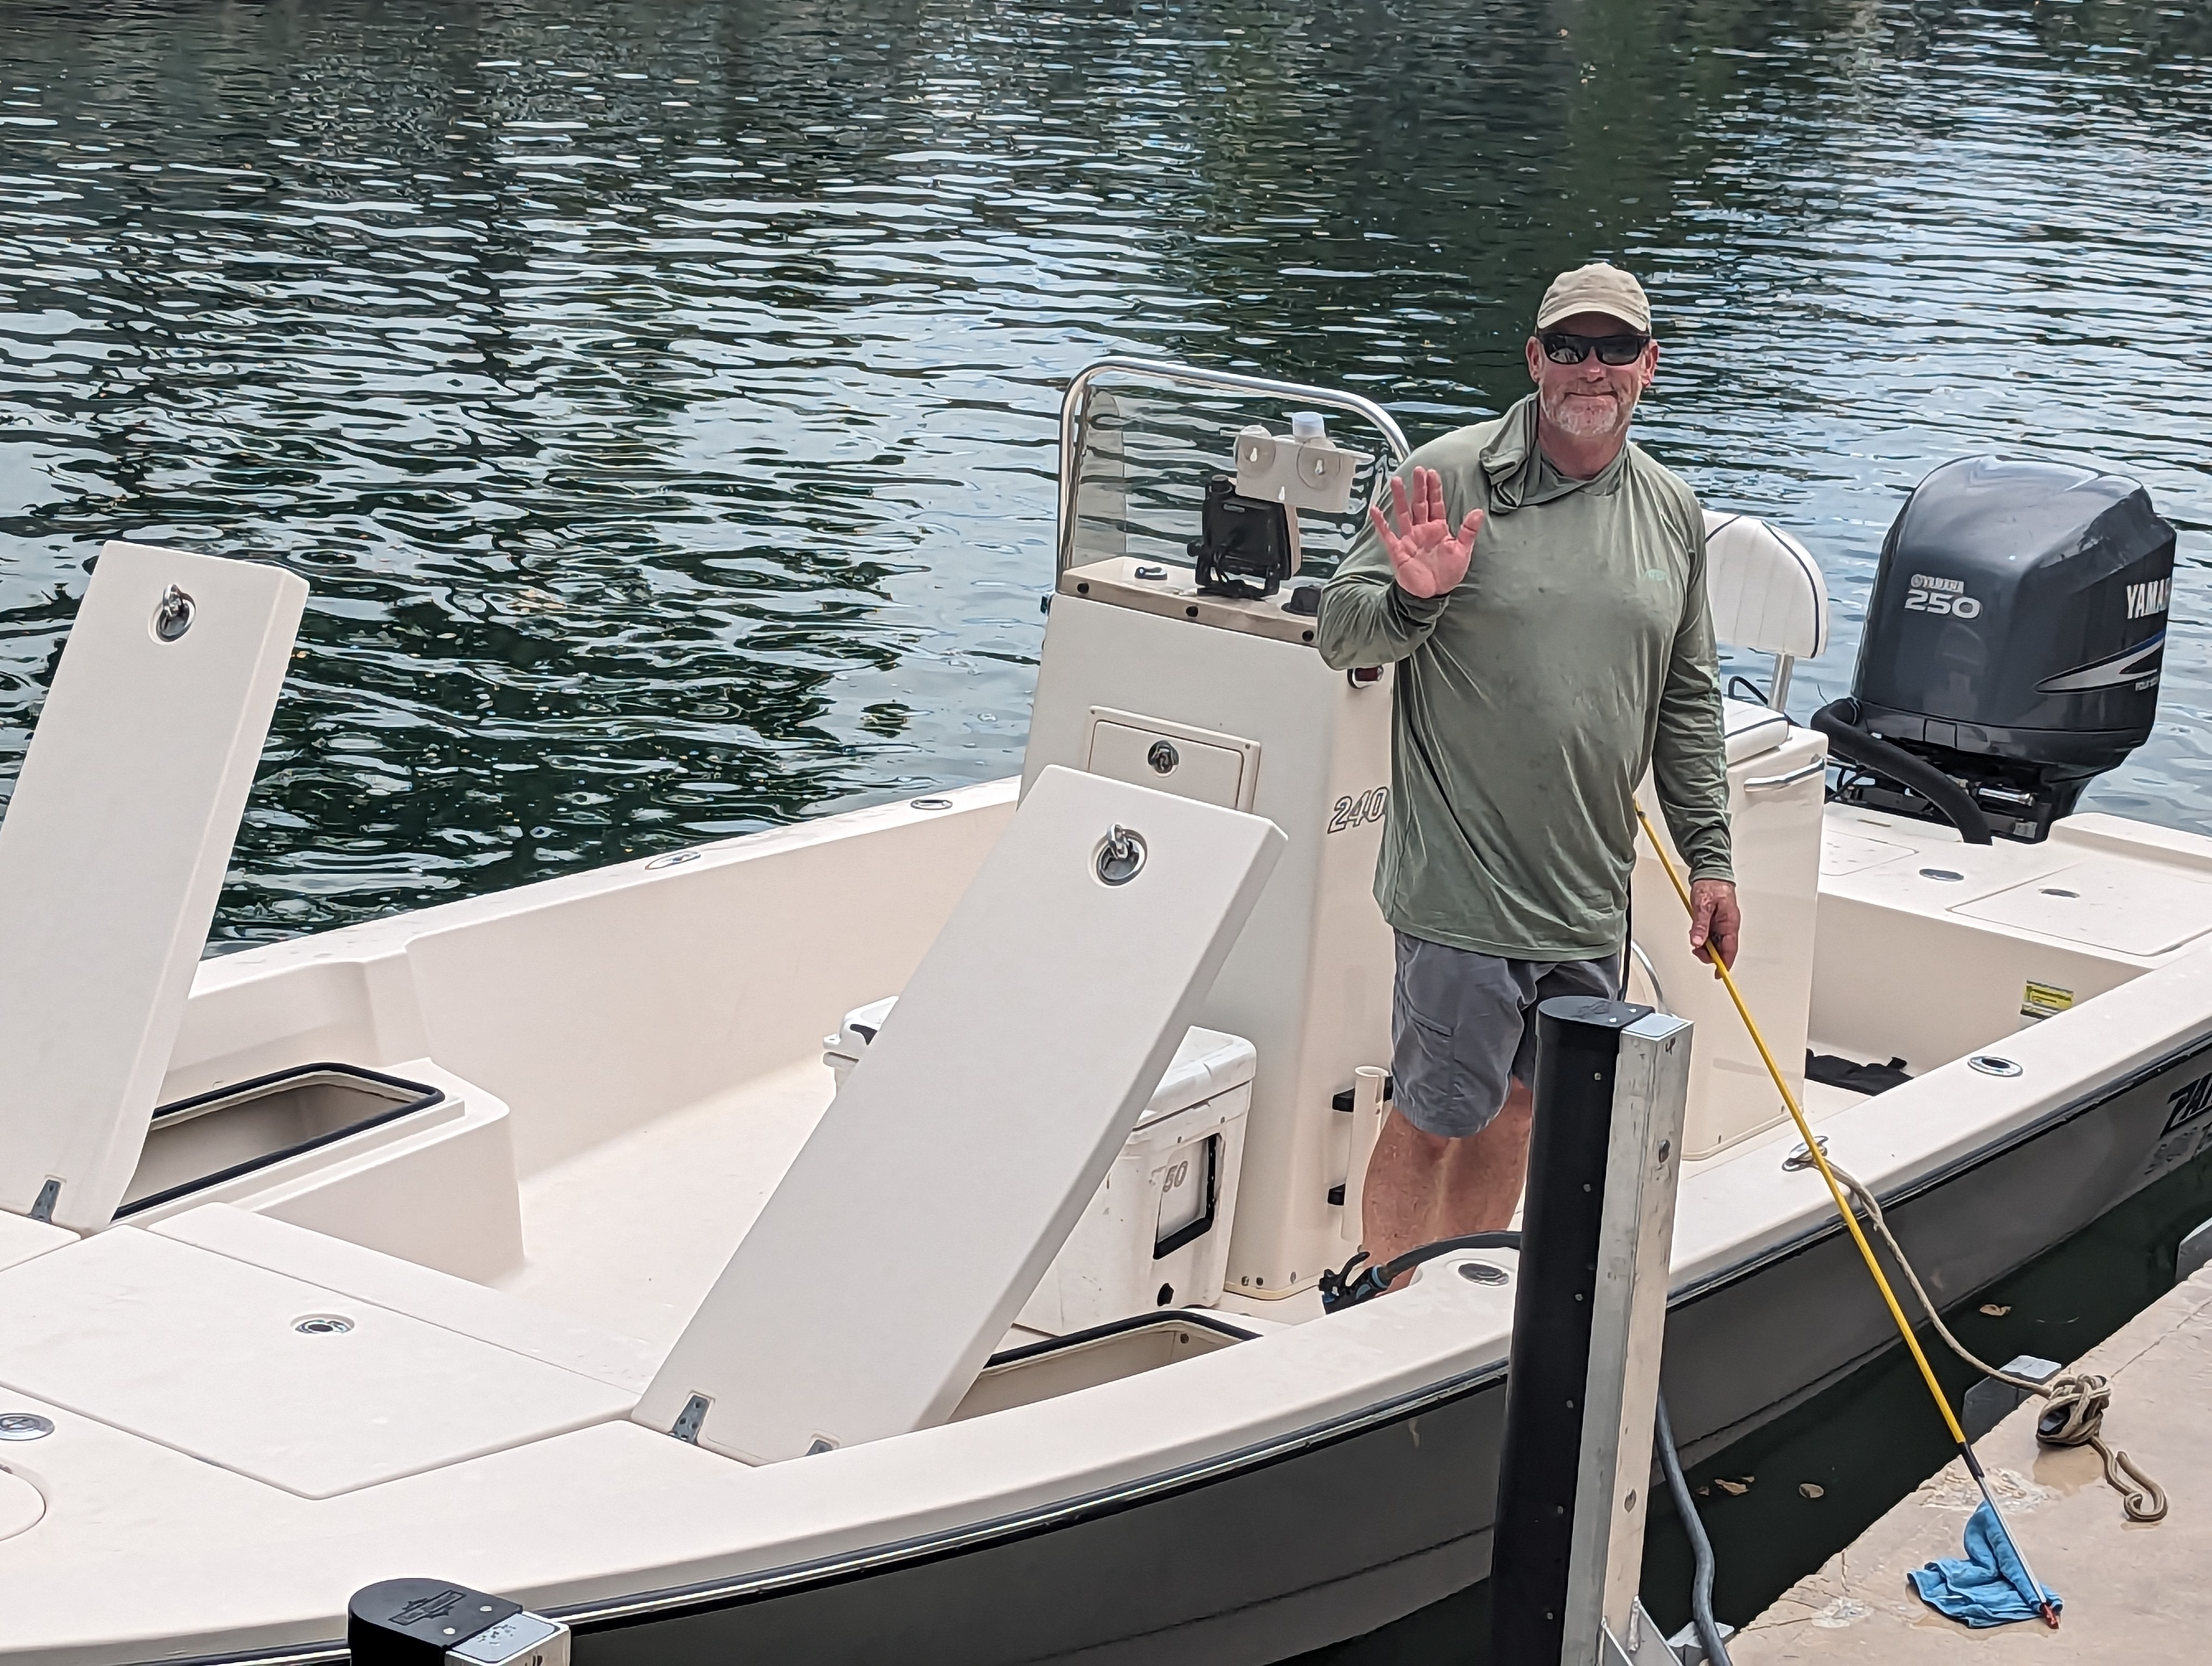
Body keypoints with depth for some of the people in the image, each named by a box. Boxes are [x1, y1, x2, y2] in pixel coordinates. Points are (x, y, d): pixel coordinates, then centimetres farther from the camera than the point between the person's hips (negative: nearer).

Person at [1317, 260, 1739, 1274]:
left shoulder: (1673, 513, 9)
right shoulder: (1450, 477, -8)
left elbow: (1688, 701, 17)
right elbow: (1339, 635, -8)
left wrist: (1710, 856, 15)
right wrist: (1412, 597, -29)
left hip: (1590, 890, 6)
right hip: (1464, 886, -5)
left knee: (1518, 1109, 16)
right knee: (1432, 1116, 0)